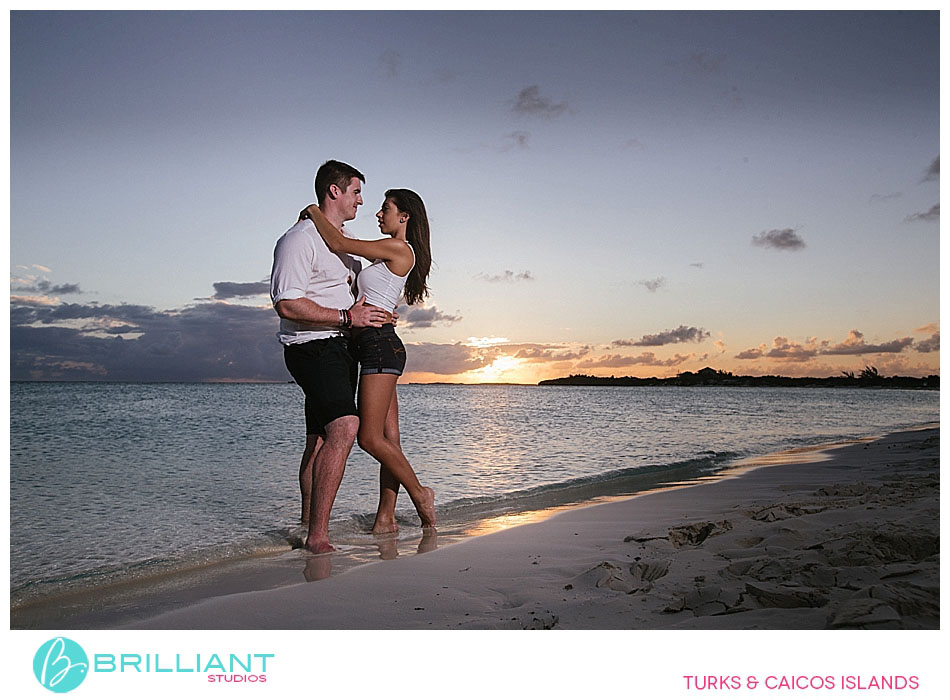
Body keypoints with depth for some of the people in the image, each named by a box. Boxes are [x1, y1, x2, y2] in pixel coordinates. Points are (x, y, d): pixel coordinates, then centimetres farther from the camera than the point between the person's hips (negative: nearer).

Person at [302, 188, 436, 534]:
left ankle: (420, 494, 6)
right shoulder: (390, 256, 20)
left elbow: (338, 244, -14)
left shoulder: (399, 249, -10)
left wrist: (314, 210, 0)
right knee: (389, 440, 7)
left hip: (380, 344, -10)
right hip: (377, 348, 10)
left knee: (370, 437, -9)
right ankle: (386, 517, 10)